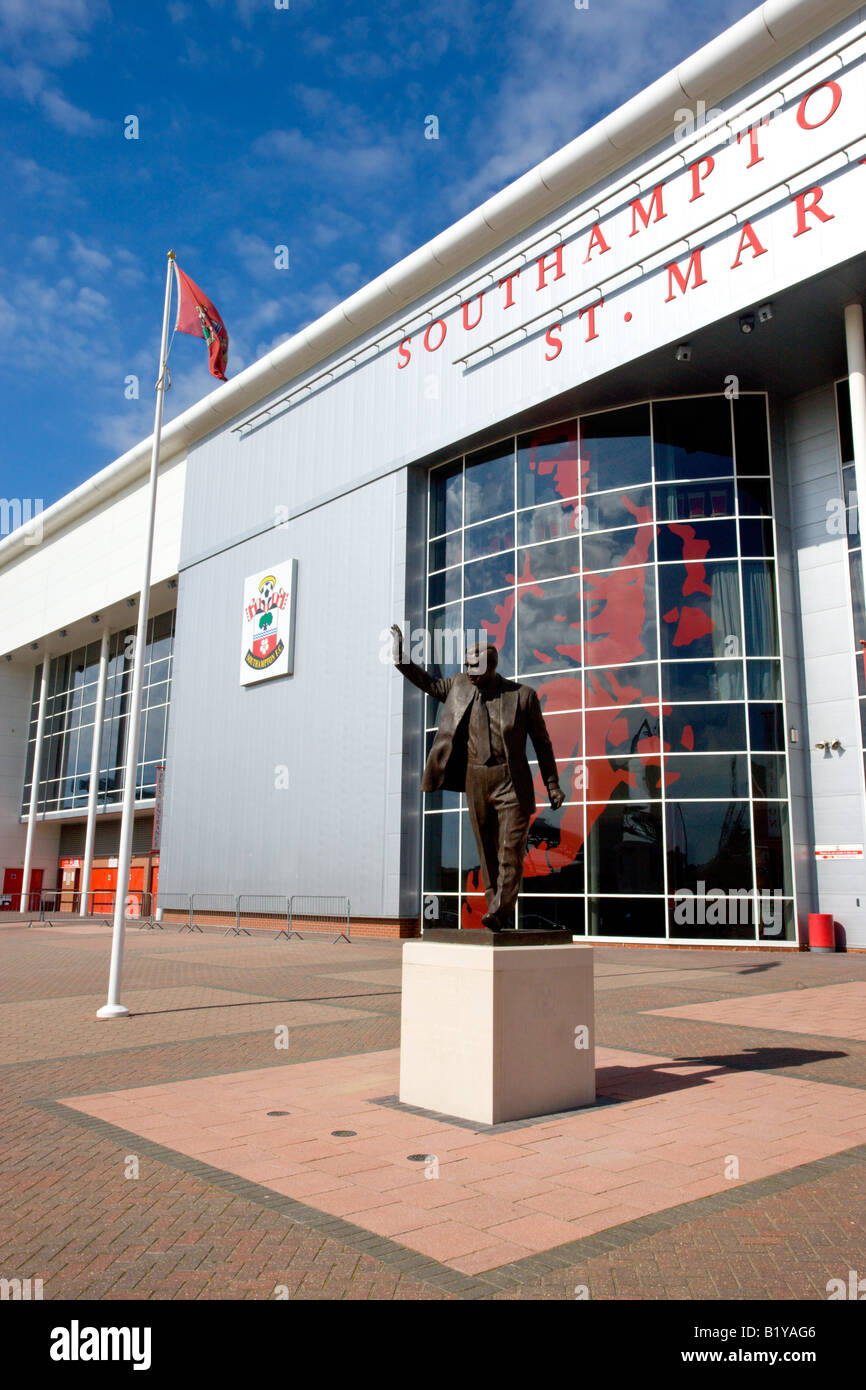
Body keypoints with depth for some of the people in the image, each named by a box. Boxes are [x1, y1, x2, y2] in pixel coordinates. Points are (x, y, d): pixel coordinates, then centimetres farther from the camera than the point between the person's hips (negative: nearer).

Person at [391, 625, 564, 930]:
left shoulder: (522, 695, -4)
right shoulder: (460, 684, 5)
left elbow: (542, 741, 3)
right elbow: (430, 683, 23)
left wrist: (552, 785, 3)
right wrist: (400, 658, 12)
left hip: (511, 782, -3)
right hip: (475, 780, 4)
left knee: (511, 849, -10)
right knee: (487, 851, 6)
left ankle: (500, 911, -10)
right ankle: (501, 916, 13)